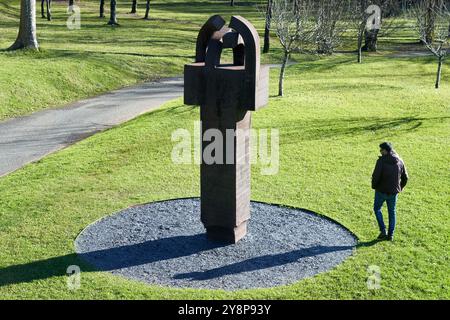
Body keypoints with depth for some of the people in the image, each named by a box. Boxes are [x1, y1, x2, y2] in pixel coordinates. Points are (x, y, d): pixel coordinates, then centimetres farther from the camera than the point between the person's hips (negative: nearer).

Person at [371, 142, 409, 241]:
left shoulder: (381, 160, -16)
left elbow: (375, 176, -21)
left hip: (381, 191, -4)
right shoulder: (399, 161, 1)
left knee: (377, 209, 17)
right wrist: (400, 187, 18)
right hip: (394, 192, 4)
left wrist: (374, 186, -3)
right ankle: (390, 235, 18)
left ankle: (383, 231, 9)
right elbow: (405, 177, 6)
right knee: (392, 212, 16)